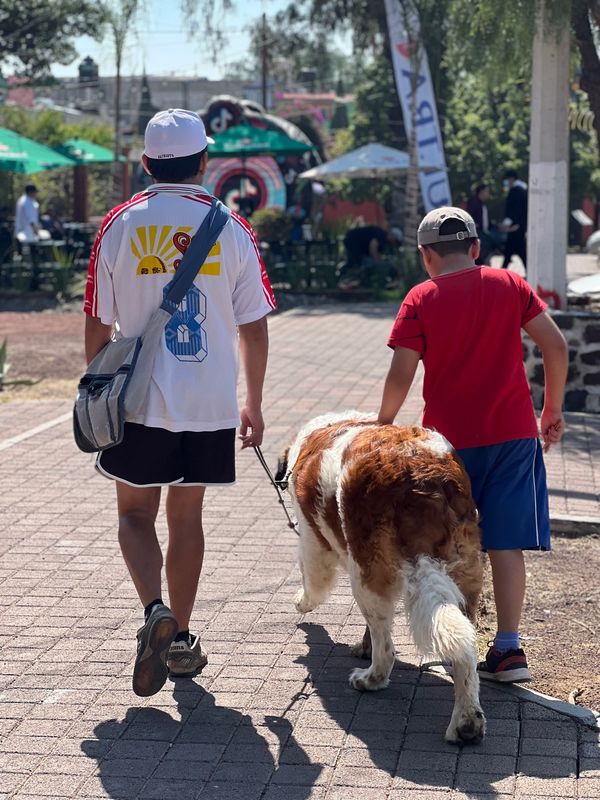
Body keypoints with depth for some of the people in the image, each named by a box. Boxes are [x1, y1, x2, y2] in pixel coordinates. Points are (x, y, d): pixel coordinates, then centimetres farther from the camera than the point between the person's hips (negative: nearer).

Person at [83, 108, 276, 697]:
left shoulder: (120, 225, -4)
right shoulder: (231, 229, -2)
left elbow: (97, 327, -1)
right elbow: (254, 329, 1)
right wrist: (253, 405, 12)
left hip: (138, 405, -1)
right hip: (210, 406, 1)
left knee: (135, 515, 12)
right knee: (186, 517, 14)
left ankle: (155, 611, -11)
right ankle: (180, 640, 21)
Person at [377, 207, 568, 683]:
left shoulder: (421, 300, -4)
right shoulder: (510, 285, 3)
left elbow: (401, 376, -8)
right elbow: (555, 346, -1)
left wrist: (384, 423, 8)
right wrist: (554, 409, 9)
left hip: (449, 439, -1)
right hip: (514, 431, 2)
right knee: (506, 542, 3)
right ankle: (508, 649, 0)